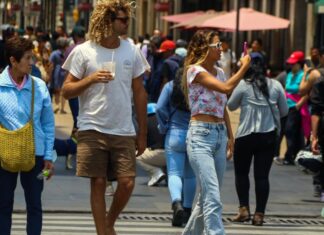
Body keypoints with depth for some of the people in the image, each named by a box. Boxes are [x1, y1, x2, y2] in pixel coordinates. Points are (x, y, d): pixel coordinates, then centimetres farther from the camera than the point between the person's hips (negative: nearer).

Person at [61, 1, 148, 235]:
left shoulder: (131, 51, 6)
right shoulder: (83, 52, -3)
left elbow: (139, 92, 11)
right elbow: (66, 91, -1)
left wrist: (142, 133, 10)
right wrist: (90, 79, -19)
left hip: (124, 131, 2)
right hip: (93, 129, -2)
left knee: (127, 183, -4)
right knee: (98, 184, 0)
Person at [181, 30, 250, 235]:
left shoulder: (219, 72, 15)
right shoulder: (195, 70, -9)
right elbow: (227, 88, -21)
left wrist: (230, 135, 17)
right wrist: (245, 66, -11)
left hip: (220, 134, 8)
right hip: (201, 135, -8)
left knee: (207, 197, 11)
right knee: (213, 198, -17)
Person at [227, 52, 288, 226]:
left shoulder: (243, 85, -7)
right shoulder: (275, 86, 2)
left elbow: (231, 106, 6)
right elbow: (284, 111, 10)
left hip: (246, 135, -2)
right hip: (269, 135, 2)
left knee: (241, 173, 13)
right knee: (262, 175, 4)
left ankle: (244, 209, 5)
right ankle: (259, 214, 2)